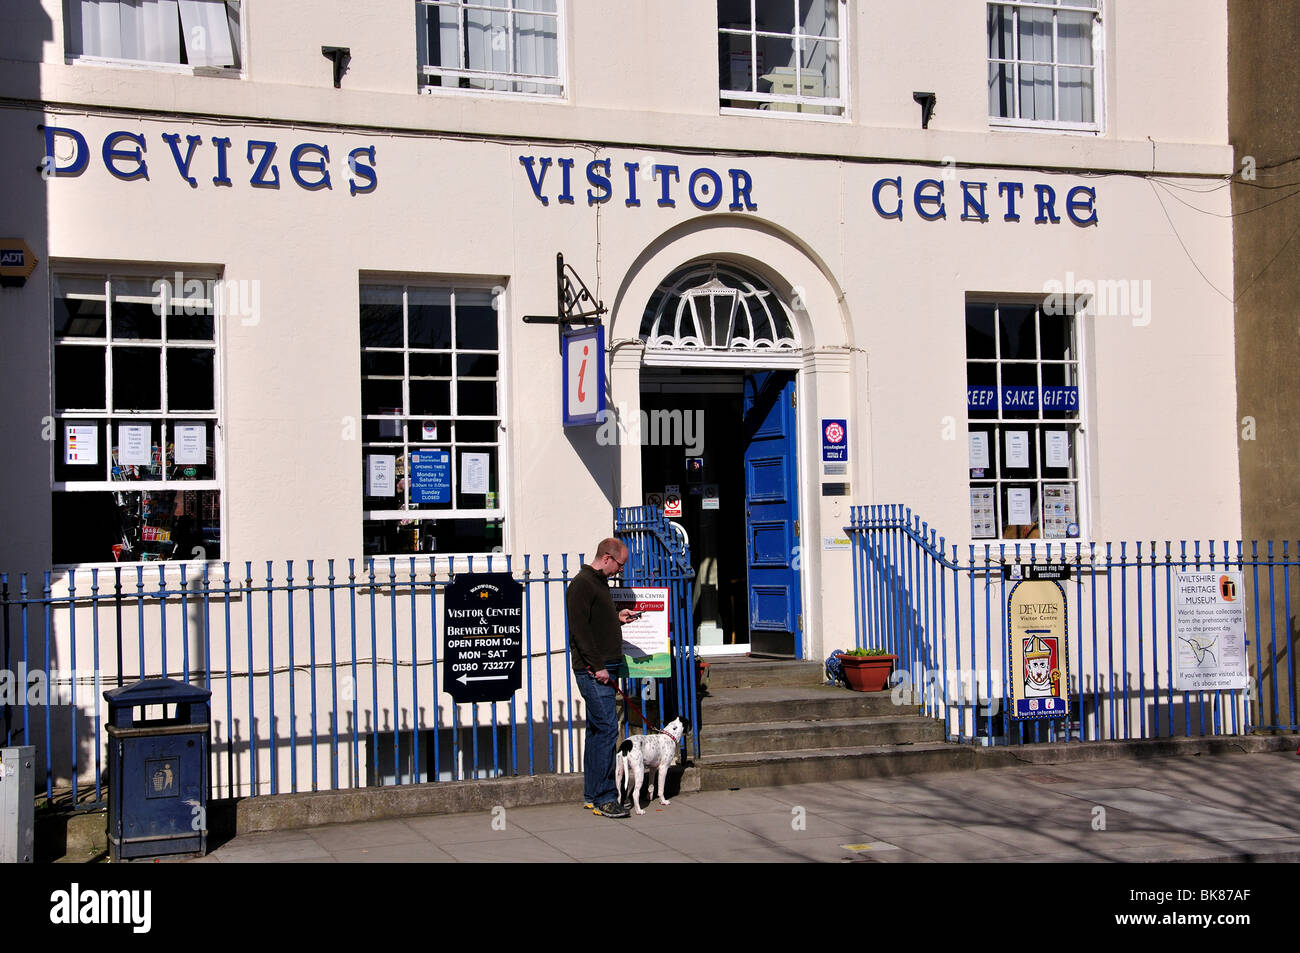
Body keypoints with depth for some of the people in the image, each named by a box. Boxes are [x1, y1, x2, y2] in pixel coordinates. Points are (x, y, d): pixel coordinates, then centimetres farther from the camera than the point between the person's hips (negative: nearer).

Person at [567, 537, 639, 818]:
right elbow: (580, 628, -18)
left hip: (602, 668, 10)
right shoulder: (582, 584, -11)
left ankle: (592, 795, 15)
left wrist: (617, 618, 14)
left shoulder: (599, 583, 20)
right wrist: (597, 666, -20)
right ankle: (603, 798, -9)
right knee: (607, 728, -12)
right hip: (592, 669, -10)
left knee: (597, 730, 11)